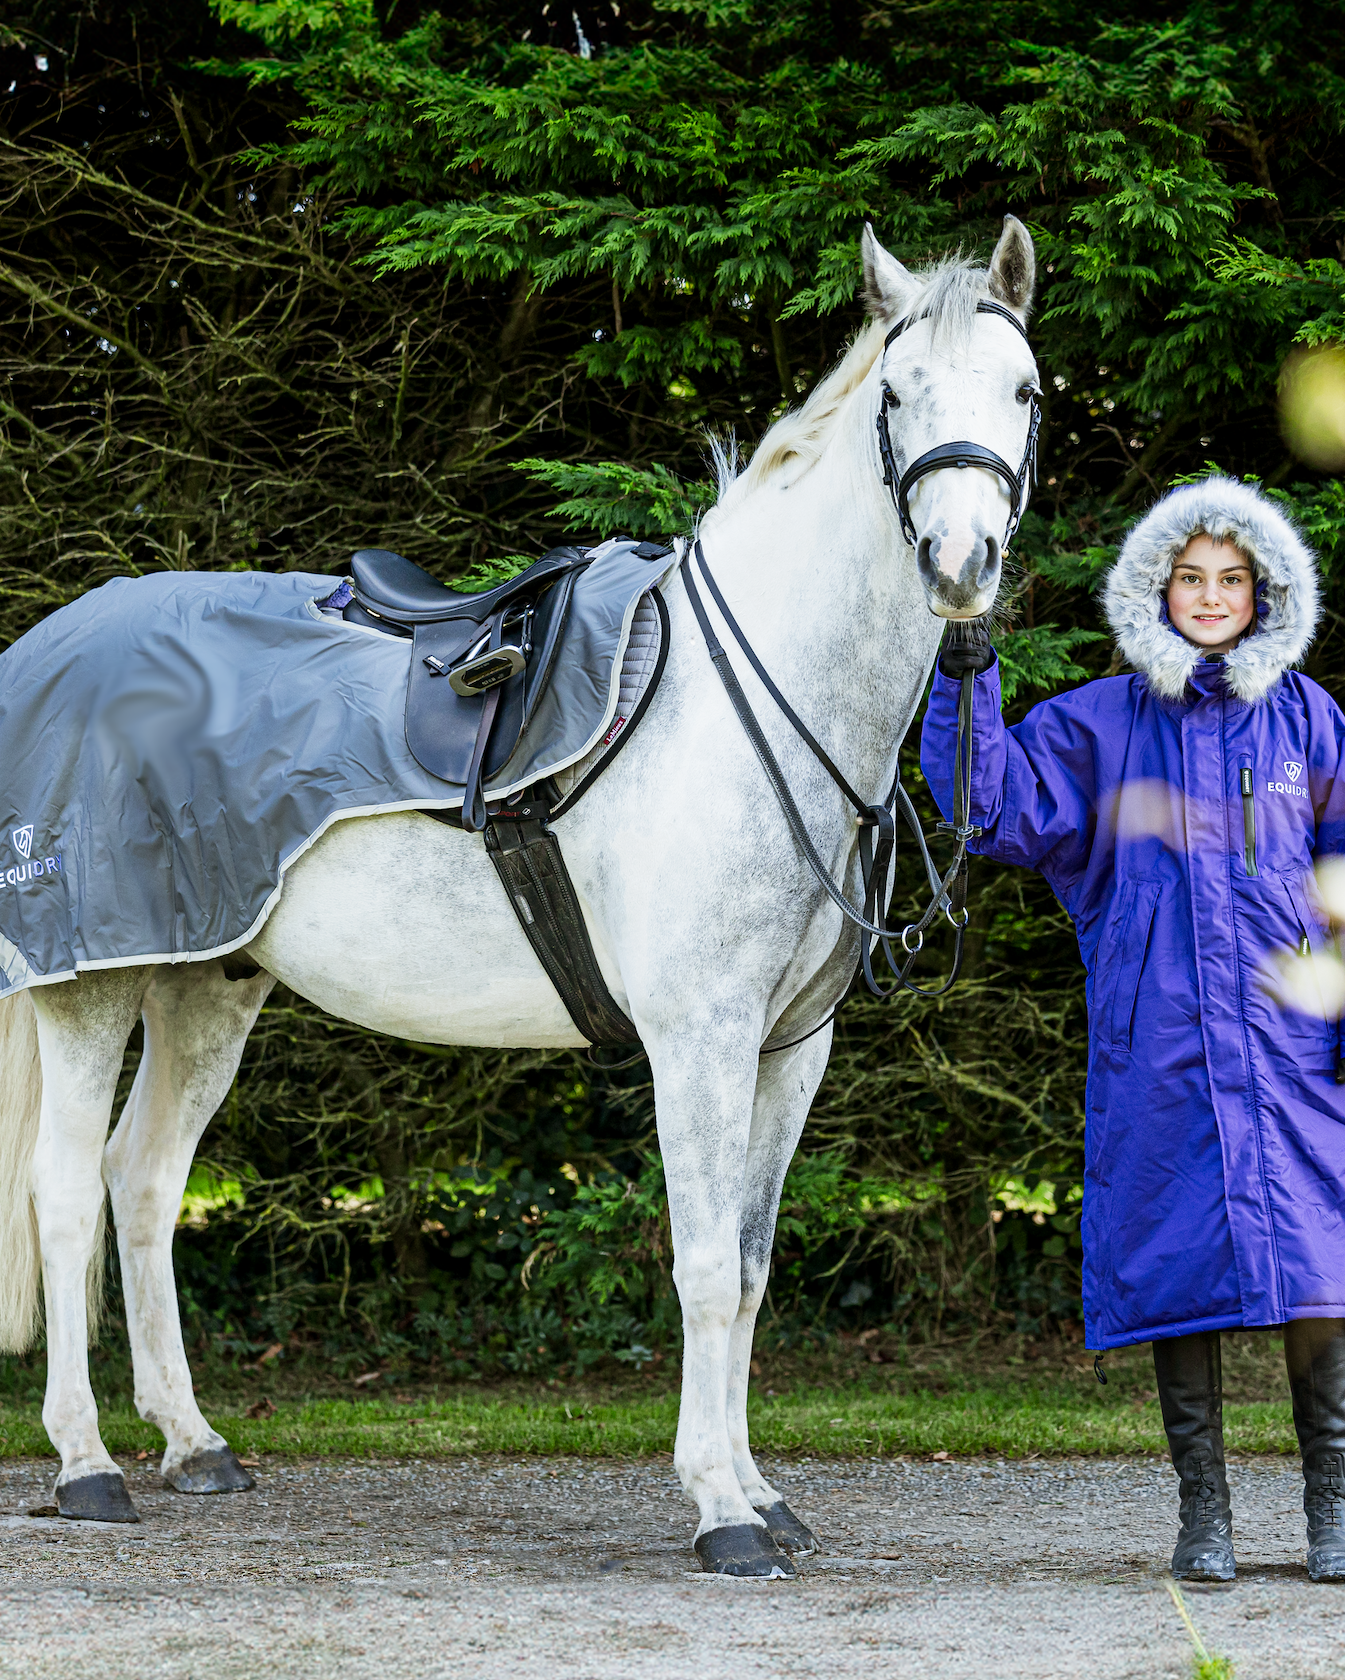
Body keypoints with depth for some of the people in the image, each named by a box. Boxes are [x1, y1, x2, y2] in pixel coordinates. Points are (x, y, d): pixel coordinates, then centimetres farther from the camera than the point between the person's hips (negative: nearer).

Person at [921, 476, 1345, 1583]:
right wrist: (966, 681, -11)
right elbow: (996, 807, -1)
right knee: (1179, 1259, 1)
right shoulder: (1099, 725, 8)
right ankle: (1204, 1513, 9)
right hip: (1156, 1041, 0)